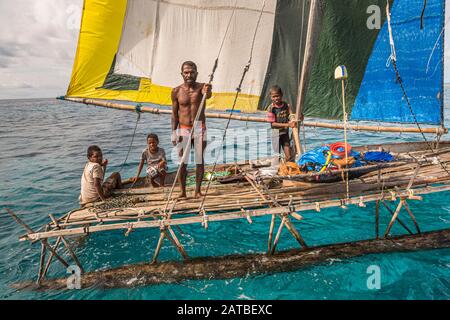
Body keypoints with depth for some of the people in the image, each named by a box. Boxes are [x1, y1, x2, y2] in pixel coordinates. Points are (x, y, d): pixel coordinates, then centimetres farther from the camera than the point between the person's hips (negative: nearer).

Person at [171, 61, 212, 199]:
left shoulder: (201, 87, -4)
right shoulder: (176, 91, 0)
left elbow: (208, 95, -29)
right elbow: (174, 113, 5)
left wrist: (207, 92, -53)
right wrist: (174, 132, 0)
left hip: (199, 128, -1)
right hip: (183, 130, 1)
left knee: (199, 160, 4)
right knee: (182, 162, 3)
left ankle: (198, 190, 15)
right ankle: (183, 191, 14)